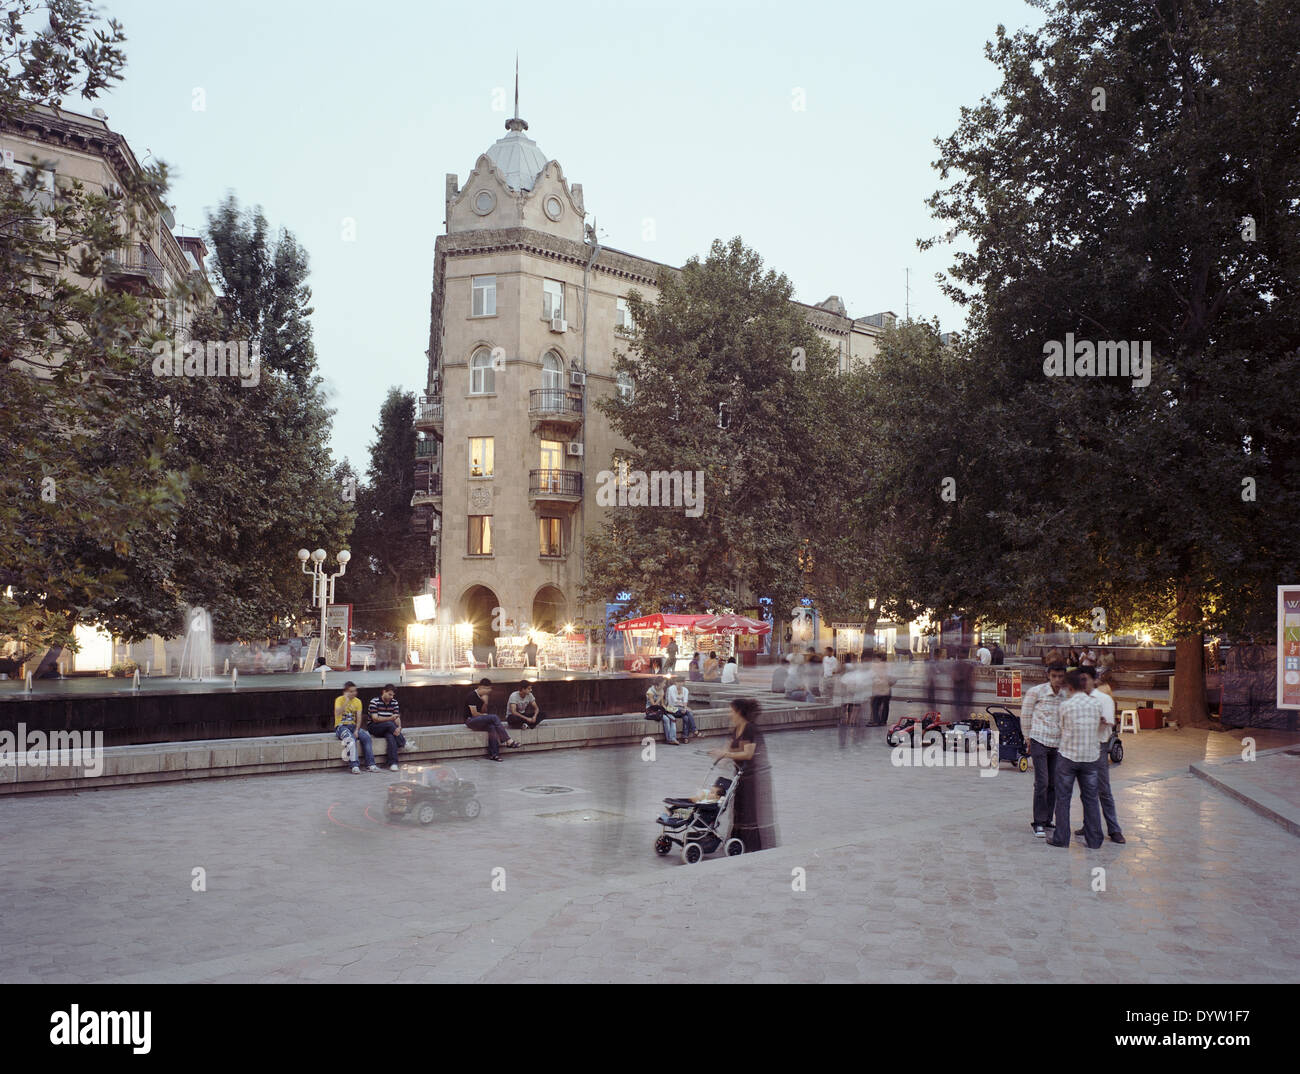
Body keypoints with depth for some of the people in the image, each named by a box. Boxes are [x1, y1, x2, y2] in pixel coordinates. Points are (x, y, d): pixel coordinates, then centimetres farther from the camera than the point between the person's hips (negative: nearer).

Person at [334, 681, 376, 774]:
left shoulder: (357, 701, 7)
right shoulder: (339, 699, -5)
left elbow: (359, 718, 1)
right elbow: (338, 713, -23)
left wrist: (356, 730, -15)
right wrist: (347, 701, -24)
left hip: (353, 726, 4)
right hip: (341, 726, -4)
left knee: (366, 736, -22)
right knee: (351, 739, -34)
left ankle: (370, 764, -21)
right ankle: (354, 766, -35)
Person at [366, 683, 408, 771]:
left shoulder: (394, 702, 7)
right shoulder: (374, 701, -9)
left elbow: (397, 717, -2)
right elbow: (375, 719, -17)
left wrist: (399, 727, -24)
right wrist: (390, 718, -29)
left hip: (389, 729, 3)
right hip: (374, 728, -3)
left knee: (391, 736, -33)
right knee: (390, 724, -34)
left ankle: (393, 763, -40)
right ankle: (403, 743, -23)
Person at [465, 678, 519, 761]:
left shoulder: (482, 696, 12)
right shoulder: (472, 696, -13)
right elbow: (474, 713, -16)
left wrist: (485, 703, -4)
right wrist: (484, 715, 0)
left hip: (479, 720, 8)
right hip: (470, 721, -8)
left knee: (491, 727, -27)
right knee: (494, 718, -27)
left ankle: (494, 754, -32)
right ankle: (508, 741, -26)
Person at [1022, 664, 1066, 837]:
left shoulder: (1065, 696, 4)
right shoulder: (1036, 692, -9)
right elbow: (1025, 715, 0)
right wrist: (1028, 738, 5)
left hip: (1057, 744, 5)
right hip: (1040, 743, -5)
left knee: (1054, 783, 9)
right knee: (1042, 783, -8)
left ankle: (1048, 819, 22)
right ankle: (1038, 823, -2)